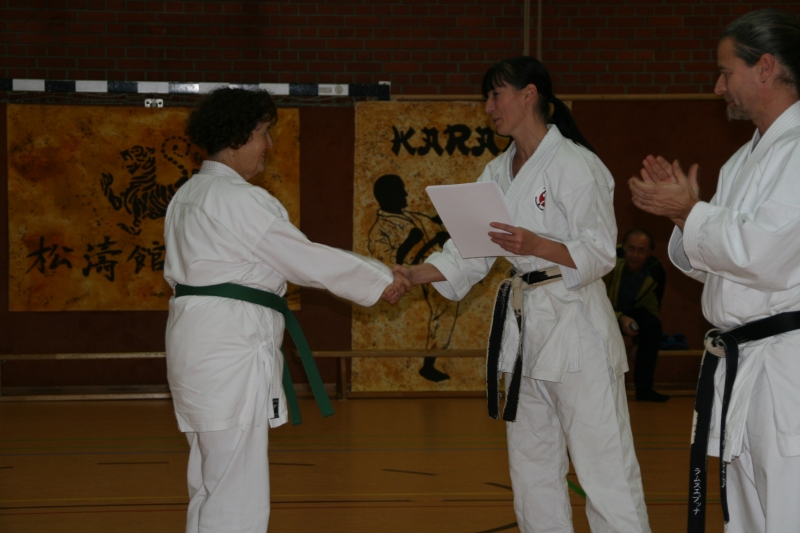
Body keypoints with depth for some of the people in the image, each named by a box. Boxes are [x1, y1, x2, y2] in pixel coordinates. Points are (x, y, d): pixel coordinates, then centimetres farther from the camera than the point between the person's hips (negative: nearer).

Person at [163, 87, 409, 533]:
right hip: (231, 347, -10)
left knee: (212, 485, 16)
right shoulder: (238, 200, -15)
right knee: (237, 495, -9)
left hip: (199, 341, 10)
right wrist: (381, 280, -5)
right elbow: (305, 258, -14)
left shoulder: (189, 195, 15)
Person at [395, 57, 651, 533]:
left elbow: (600, 253, -16)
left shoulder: (575, 164, -13)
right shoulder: (500, 173, 11)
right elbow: (469, 252, 8)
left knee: (604, 465, -9)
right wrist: (412, 275, -7)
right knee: (533, 468, 15)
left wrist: (536, 246, -32)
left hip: (574, 325, -9)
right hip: (523, 325, 9)